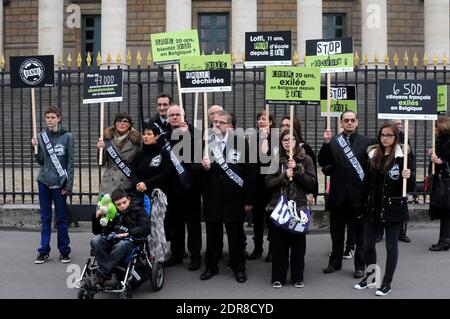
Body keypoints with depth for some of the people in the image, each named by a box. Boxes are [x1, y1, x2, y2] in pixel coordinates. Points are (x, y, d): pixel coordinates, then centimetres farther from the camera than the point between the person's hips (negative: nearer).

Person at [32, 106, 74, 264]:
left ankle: (64, 251, 14)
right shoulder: (41, 136, 4)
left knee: (61, 218, 5)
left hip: (59, 183, -3)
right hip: (44, 182, 3)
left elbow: (70, 162, -5)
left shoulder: (67, 136, -5)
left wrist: (68, 185, -9)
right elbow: (41, 161, 5)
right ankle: (44, 251, 16)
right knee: (45, 218, 9)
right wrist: (36, 147, -12)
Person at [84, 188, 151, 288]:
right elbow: (96, 231, 24)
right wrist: (97, 216, 7)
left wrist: (129, 233, -12)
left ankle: (98, 276, -39)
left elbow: (146, 228, -2)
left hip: (128, 241, -4)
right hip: (109, 240, 4)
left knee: (122, 245, -39)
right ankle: (108, 276, -35)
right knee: (95, 241, -27)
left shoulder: (137, 211, 13)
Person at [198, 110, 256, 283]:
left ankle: (239, 267, 26)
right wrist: (203, 167, -18)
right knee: (212, 234, 14)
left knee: (236, 235, 10)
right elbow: (196, 171, 6)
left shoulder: (241, 141, -5)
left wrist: (249, 199, -5)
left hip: (234, 198, -2)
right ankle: (211, 266, 30)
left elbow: (250, 171, -4)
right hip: (211, 197, 2)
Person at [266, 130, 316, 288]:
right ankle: (278, 277, 16)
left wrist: (297, 170, -13)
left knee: (299, 244, 5)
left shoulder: (305, 159, 4)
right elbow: (268, 183, 0)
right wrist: (284, 176, -14)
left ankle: (298, 277, 19)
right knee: (279, 243, 4)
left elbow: (311, 183, -3)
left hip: (299, 206, 0)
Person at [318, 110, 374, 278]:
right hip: (338, 194, 2)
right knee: (337, 230, 13)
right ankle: (335, 262, 28)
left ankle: (360, 265, 19)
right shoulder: (333, 142, 4)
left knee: (360, 231, 7)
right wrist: (326, 143, -17)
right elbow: (322, 162, -6)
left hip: (359, 194, -2)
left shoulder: (366, 142, 0)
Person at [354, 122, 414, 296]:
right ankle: (370, 277, 29)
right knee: (368, 244, 10)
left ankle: (387, 283, 19)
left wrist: (408, 177, -27)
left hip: (393, 208, -4)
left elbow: (411, 186, -6)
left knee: (391, 246, 6)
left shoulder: (402, 156, -6)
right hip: (373, 207, 5)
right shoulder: (373, 155, 6)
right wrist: (361, 203, 9)